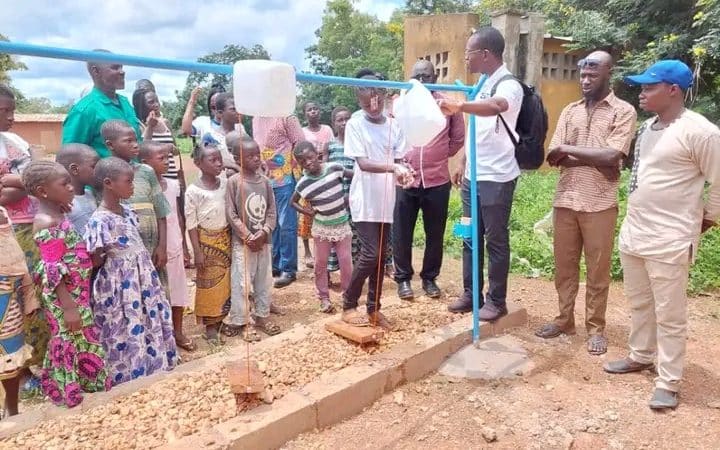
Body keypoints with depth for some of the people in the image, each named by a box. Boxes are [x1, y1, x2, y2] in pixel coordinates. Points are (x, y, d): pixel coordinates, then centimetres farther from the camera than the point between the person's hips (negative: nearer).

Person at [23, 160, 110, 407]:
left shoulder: (58, 215, 8)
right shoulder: (46, 222, -20)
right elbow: (52, 271, -23)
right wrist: (68, 306, -23)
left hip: (77, 293, 9)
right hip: (65, 298, -9)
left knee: (82, 346, 19)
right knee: (73, 347, 4)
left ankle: (79, 396, 34)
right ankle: (73, 401, 19)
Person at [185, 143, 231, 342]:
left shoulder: (226, 183, -1)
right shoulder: (193, 191, -14)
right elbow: (191, 224, -12)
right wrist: (197, 251, -13)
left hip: (225, 238, 5)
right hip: (206, 241, -4)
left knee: (226, 282, 12)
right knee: (210, 284, 5)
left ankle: (222, 319, 28)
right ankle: (210, 325, 18)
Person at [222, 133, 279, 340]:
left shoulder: (265, 181, 4)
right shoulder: (233, 182, -9)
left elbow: (272, 212, 4)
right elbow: (231, 214, -11)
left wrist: (263, 233, -11)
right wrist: (248, 236, -15)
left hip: (263, 241, 5)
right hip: (243, 242, -5)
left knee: (264, 281, 14)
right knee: (242, 283, 1)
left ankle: (262, 316, 28)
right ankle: (242, 322, 13)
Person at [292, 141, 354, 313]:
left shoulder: (334, 168, -13)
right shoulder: (303, 184, -12)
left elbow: (355, 175, 3)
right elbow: (293, 202, 5)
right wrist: (307, 212, -10)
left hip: (342, 224, 0)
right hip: (321, 227, 0)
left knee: (346, 262, 5)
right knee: (321, 263, 9)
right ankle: (324, 297, 24)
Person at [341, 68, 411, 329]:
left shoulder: (393, 126, 6)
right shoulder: (355, 125, -7)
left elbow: (398, 159, 5)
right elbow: (363, 163, -15)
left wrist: (403, 172, -19)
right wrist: (392, 167, -30)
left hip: (386, 199, 5)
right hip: (365, 200, -5)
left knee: (380, 255, 9)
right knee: (370, 254, -10)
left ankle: (374, 308, 21)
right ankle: (348, 305, 7)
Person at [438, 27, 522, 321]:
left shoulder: (509, 85, -14)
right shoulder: (482, 84, 13)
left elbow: (497, 106, -39)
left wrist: (460, 106, -54)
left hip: (496, 178, -8)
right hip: (473, 175, 8)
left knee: (496, 240, 3)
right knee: (470, 237, 14)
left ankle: (496, 300, 16)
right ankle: (471, 293, 26)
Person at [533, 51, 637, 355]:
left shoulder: (623, 111, -3)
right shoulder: (569, 111, 10)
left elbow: (612, 156, -17)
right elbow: (553, 158, 0)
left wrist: (568, 149, -11)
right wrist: (594, 161, -12)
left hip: (600, 204, -4)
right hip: (565, 200, 4)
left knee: (597, 270, 6)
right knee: (564, 265, 12)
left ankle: (596, 328, 19)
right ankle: (564, 319, 27)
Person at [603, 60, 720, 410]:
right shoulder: (647, 127, 9)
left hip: (670, 241, -8)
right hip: (633, 232, 8)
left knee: (669, 315, 2)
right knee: (639, 304, 21)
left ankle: (668, 383, 14)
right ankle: (640, 356, 38)